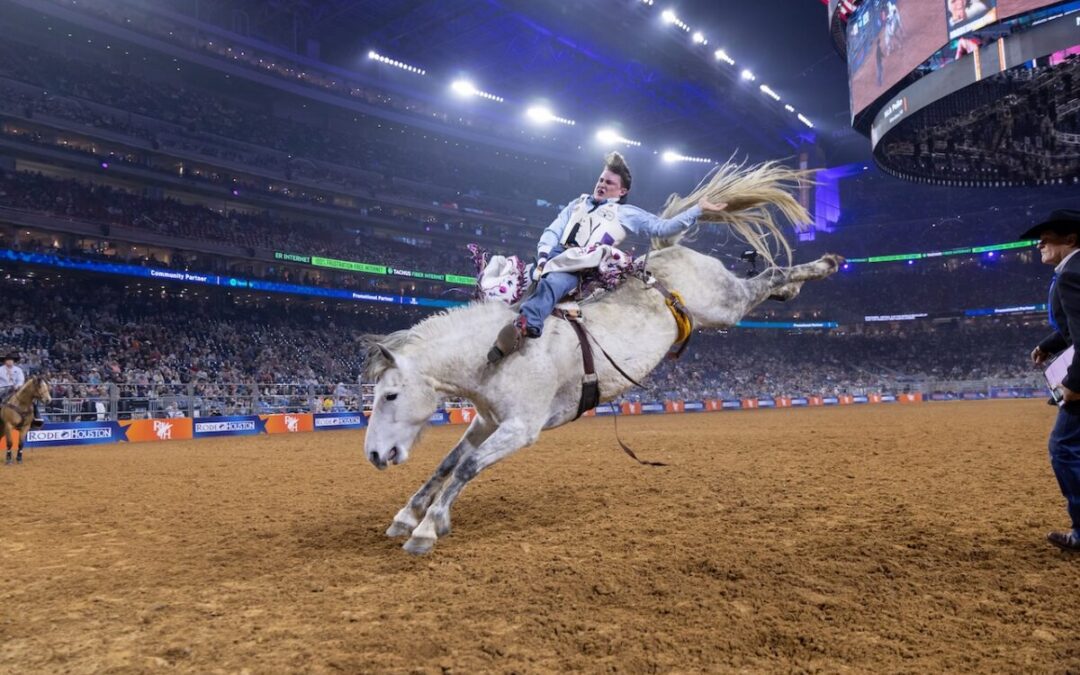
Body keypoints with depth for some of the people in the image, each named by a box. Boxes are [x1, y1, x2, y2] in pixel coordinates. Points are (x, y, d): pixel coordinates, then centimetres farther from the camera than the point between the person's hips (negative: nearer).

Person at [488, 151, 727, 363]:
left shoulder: (627, 213, 19)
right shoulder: (578, 203, 30)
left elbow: (664, 228, 12)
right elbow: (553, 231, 20)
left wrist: (698, 209, 7)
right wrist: (543, 256, 0)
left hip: (584, 266, -9)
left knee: (552, 283, -38)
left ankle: (525, 324, -60)